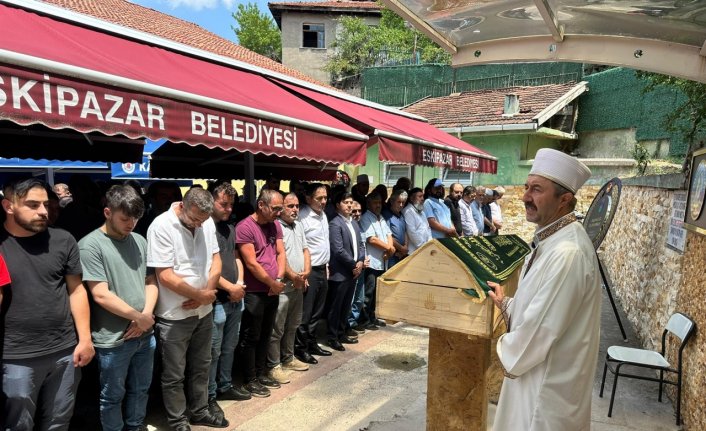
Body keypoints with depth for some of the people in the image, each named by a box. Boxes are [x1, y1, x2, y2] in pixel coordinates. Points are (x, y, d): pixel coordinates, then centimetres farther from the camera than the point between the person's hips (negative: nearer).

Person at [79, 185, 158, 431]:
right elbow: (101, 295, -17)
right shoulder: (90, 245, -12)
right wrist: (139, 317, -11)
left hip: (145, 334, 6)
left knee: (141, 389, 21)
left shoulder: (139, 241, 5)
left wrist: (147, 315, -7)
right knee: (113, 396, 14)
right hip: (113, 339, -5)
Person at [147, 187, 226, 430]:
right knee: (174, 375, 11)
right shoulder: (161, 226, -20)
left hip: (204, 311, 6)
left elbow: (215, 260, 4)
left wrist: (205, 294, -11)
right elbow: (165, 276, -22)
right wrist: (202, 295, -13)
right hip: (175, 316, -6)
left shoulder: (207, 222, -1)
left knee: (201, 367, 20)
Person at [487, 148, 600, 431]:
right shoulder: (551, 240, 4)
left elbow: (541, 329, -27)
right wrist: (506, 304, 7)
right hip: (538, 372, 9)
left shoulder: (567, 253, -30)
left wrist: (507, 352, -12)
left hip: (549, 383, -9)